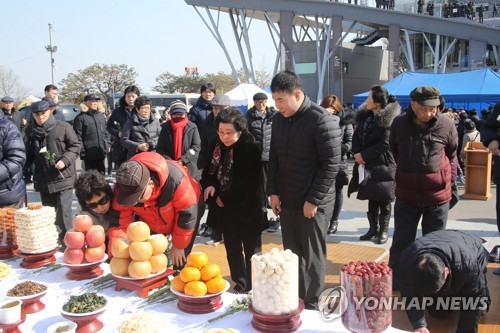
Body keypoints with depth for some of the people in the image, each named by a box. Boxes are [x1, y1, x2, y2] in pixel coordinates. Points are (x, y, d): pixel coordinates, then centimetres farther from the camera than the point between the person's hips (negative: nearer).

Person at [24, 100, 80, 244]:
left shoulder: (63, 127, -9)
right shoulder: (30, 130, 7)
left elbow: (75, 145, -4)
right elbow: (29, 152, 18)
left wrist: (65, 160, -17)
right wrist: (25, 168, 11)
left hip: (63, 177, -5)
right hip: (43, 178, 5)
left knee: (63, 211, -9)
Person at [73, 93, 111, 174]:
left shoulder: (101, 115, 14)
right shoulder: (80, 118, -6)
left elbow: (105, 132, 20)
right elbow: (78, 136, -9)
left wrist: (108, 145, 12)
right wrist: (81, 150, -13)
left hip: (101, 151, 6)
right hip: (89, 153, -6)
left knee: (101, 172, 15)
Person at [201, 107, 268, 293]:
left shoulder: (250, 149, -18)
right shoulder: (217, 147, 1)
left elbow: (249, 183, -21)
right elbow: (209, 171, 12)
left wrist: (226, 199, -16)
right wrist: (209, 185, -10)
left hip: (247, 209, -6)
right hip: (225, 208, 6)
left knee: (251, 250, 9)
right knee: (232, 249, 17)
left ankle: (254, 288, 23)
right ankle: (240, 283, 33)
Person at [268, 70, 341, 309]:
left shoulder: (322, 120, -15)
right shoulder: (278, 119, 6)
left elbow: (331, 164, -16)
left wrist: (313, 200, -16)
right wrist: (273, 192, 5)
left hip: (313, 204, -6)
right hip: (286, 201, 6)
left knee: (311, 257, 6)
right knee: (291, 254, 15)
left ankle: (310, 305, 21)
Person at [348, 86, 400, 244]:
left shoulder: (389, 119, -14)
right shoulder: (365, 115, 8)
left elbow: (385, 144, -19)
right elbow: (356, 136, 8)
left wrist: (363, 155, -15)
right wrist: (357, 154, -9)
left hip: (383, 165, -6)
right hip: (366, 165, 6)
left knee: (383, 199, 5)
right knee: (372, 198, 14)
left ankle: (383, 231, 17)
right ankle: (373, 228, 25)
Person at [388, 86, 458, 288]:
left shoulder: (446, 125, -9)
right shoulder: (399, 124, -7)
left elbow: (451, 155, 9)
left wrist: (443, 178, 13)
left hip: (438, 194, 0)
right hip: (406, 193, 1)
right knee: (401, 242, 9)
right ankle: (394, 282, 22)